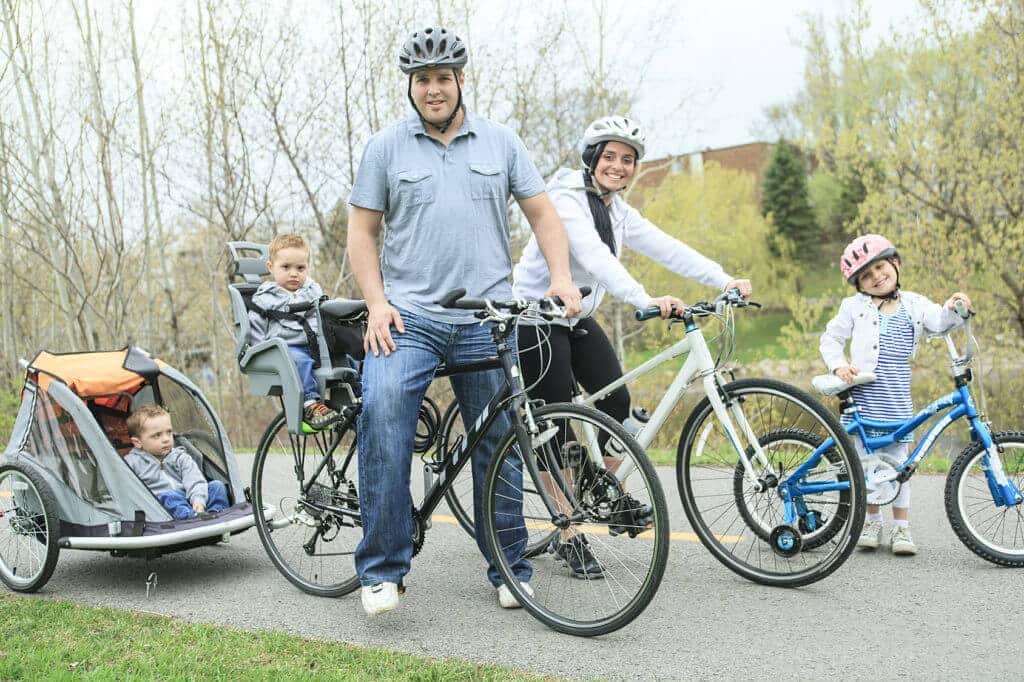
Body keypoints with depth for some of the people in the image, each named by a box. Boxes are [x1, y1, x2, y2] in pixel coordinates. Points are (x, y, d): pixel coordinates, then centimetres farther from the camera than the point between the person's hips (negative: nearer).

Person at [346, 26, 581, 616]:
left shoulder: (501, 142, 11)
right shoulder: (386, 147, 8)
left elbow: (543, 214, 11)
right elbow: (362, 231, 7)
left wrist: (562, 277, -5)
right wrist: (377, 303, -6)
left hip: (487, 319, 2)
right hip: (408, 316, -1)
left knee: (499, 444, 6)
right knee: (383, 419, -23)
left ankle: (510, 571, 21)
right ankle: (383, 570, -12)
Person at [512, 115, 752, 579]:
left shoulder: (618, 212, 7)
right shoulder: (566, 199, -18)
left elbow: (666, 248, -4)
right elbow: (595, 258, -34)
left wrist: (724, 281, -15)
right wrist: (645, 300, -46)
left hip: (578, 319, 8)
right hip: (536, 319, -8)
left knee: (616, 401, -3)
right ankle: (568, 537, -2)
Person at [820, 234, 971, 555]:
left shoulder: (915, 304, 9)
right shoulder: (854, 306, 3)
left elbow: (939, 322, -4)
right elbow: (831, 339, 7)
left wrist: (951, 309, -24)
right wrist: (839, 366, -8)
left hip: (897, 398, 1)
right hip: (864, 395, -1)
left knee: (898, 462, 6)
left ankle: (901, 527, 16)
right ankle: (872, 520, 21)